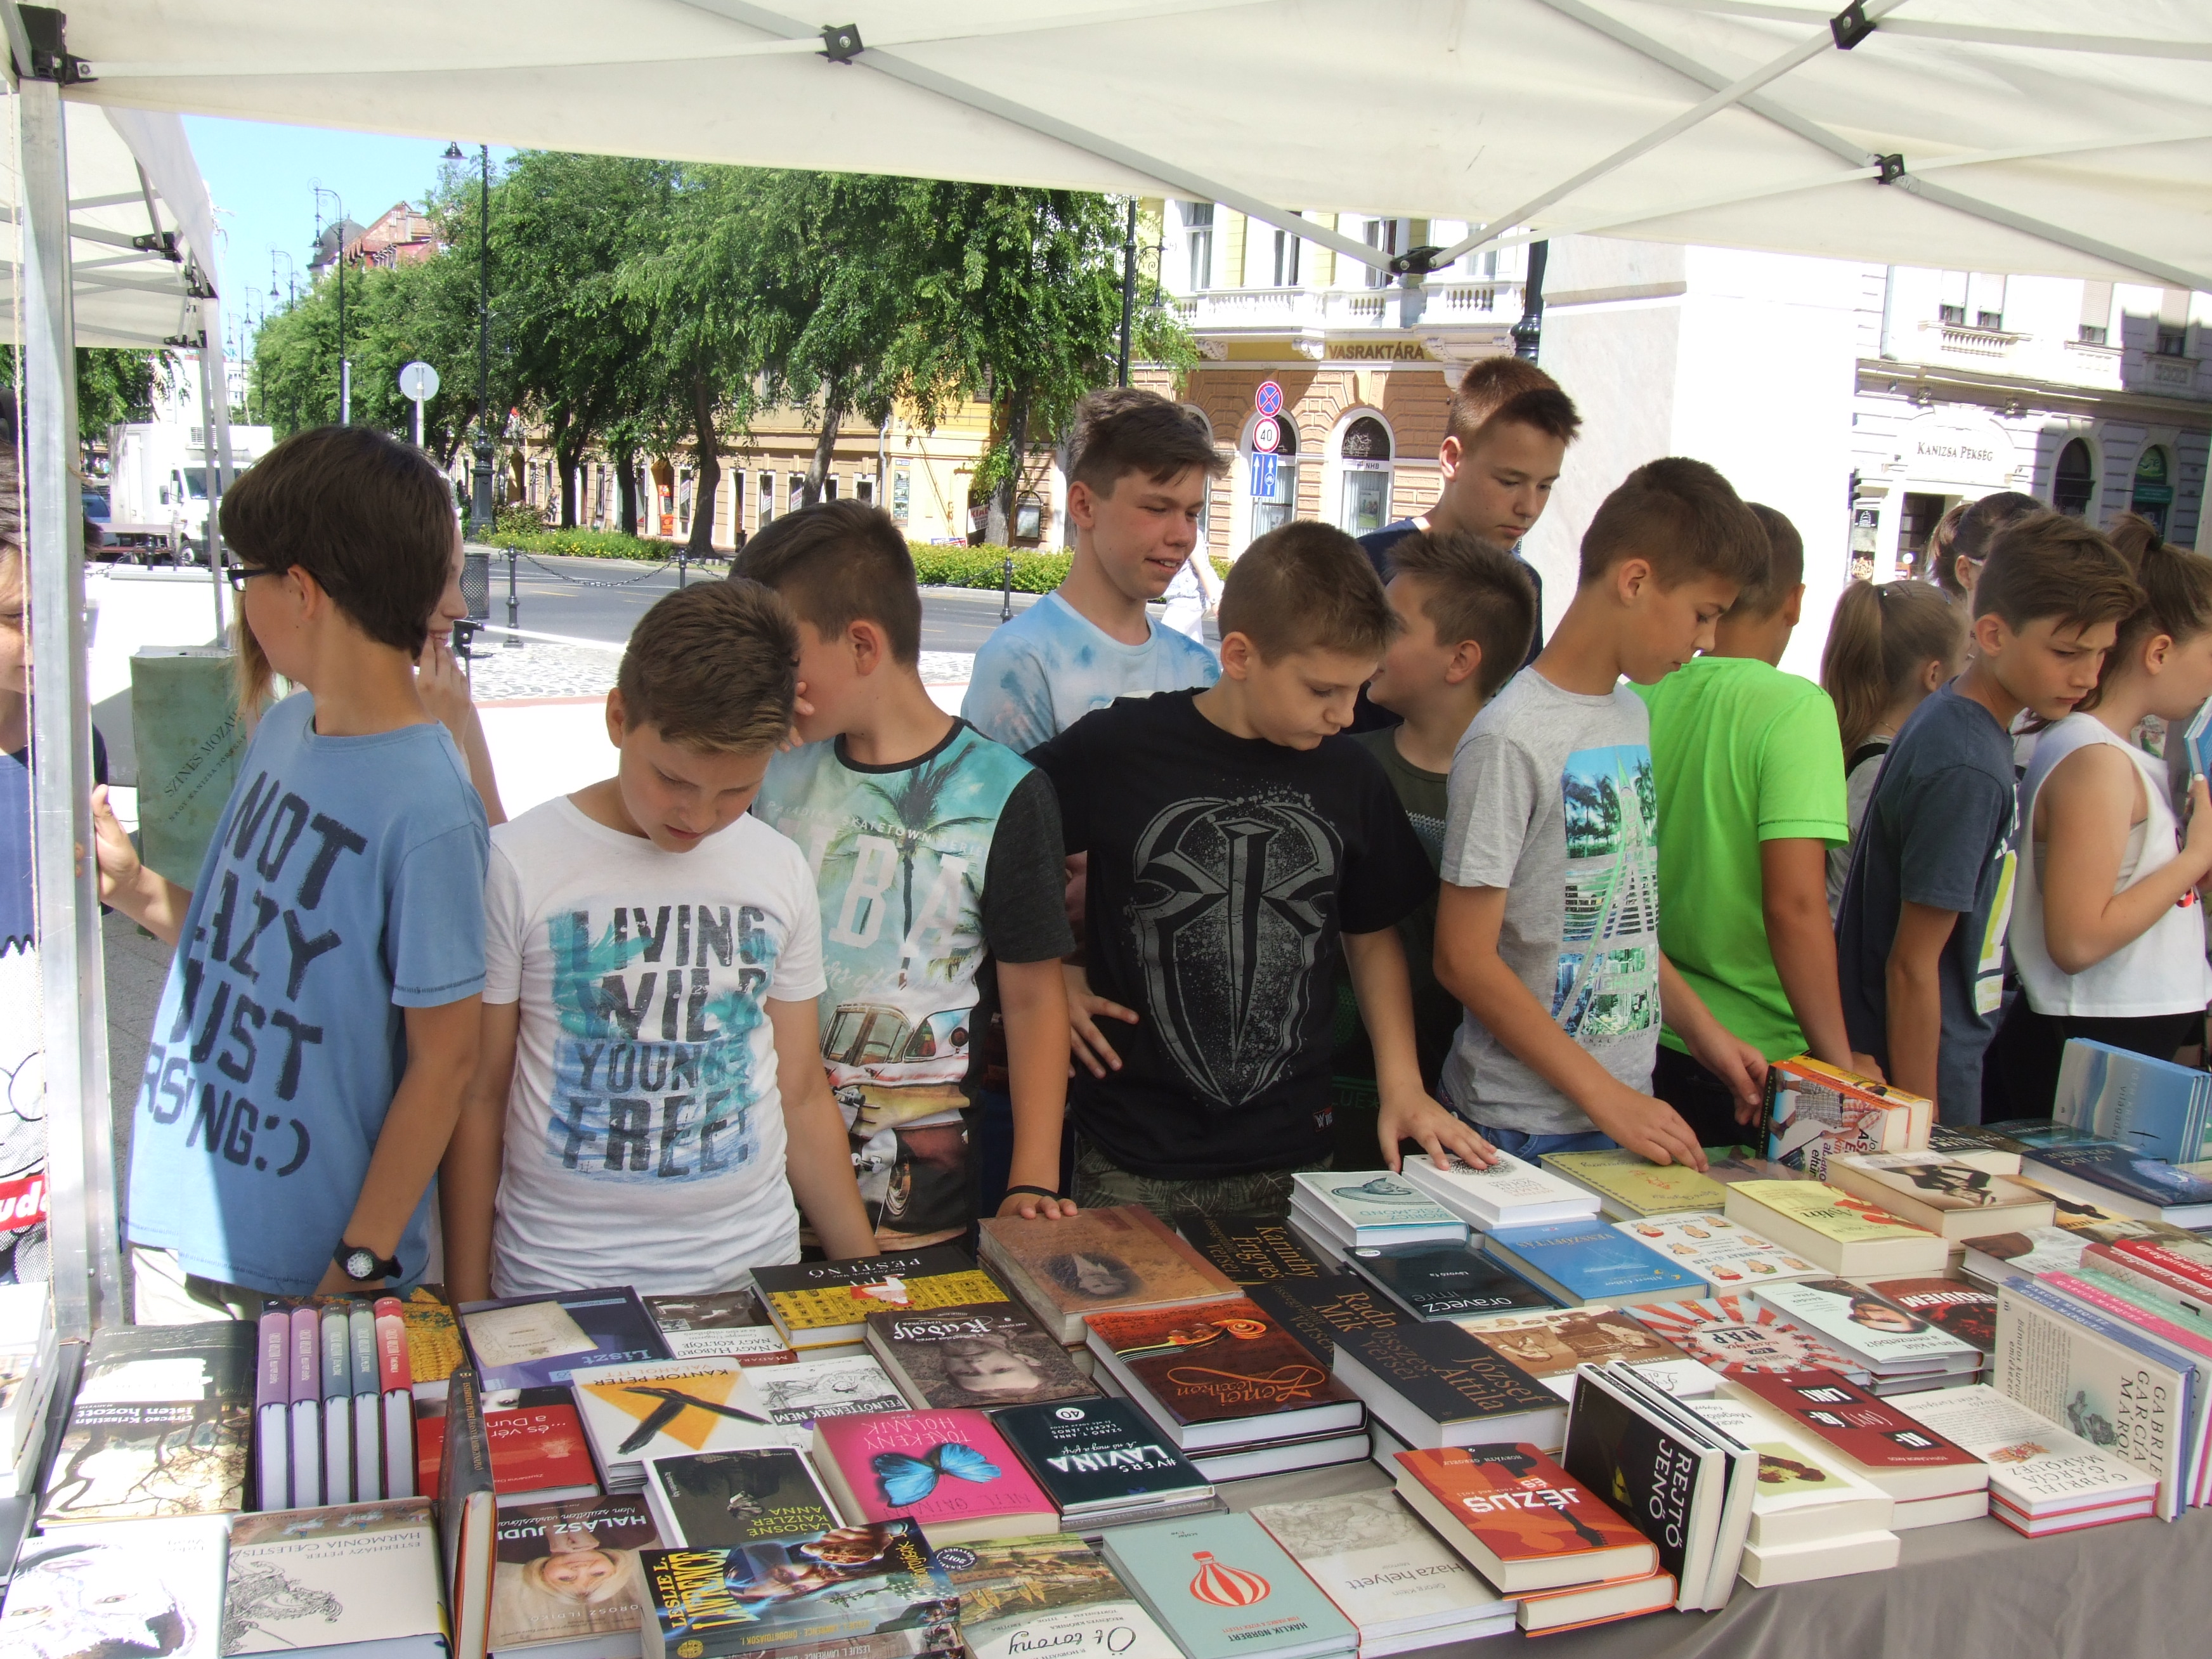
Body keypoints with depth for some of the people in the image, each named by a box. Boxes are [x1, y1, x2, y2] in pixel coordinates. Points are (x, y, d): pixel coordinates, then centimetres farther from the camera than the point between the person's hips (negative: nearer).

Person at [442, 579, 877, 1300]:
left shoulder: (782, 871, 6)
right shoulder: (516, 867, -5)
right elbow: (476, 1099, 1)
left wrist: (869, 1279, 14)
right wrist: (470, 1307, 1)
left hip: (756, 1271, 3)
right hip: (560, 1289, -2)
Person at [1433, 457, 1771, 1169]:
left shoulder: (1632, 716, 9)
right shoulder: (1512, 739, -17)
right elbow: (1465, 957, -18)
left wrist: (1703, 1029, 12)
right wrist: (1603, 1096, -17)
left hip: (1628, 1108, 8)